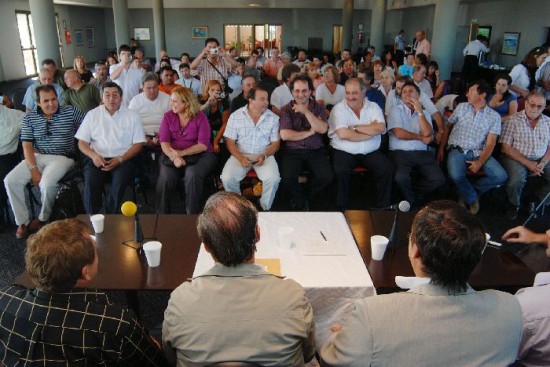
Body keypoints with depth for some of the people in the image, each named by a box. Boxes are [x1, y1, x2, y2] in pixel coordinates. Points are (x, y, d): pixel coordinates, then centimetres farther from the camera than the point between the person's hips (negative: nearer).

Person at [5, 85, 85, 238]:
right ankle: (22, 221, 0)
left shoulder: (71, 112, -1)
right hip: (36, 156, 4)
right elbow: (27, 145, 1)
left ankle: (43, 218, -2)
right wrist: (34, 169, -12)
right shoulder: (29, 118, 5)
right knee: (10, 180, -16)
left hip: (62, 157, -3)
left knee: (46, 183, -30)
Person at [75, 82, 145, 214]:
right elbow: (82, 142, 10)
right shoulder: (92, 114, 12)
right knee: (91, 184, -28)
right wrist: (93, 155, -13)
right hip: (97, 158, 1)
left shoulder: (132, 115, 7)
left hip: (123, 159, -1)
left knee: (119, 183, -31)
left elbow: (138, 143, 3)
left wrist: (120, 159, -12)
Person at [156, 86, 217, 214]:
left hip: (198, 155, -2)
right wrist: (174, 157, -22)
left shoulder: (200, 117, -4)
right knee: (165, 176, -27)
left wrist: (181, 153, -19)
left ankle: (193, 215, -17)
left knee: (192, 174, -33)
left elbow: (203, 145, -10)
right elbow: (164, 142, -4)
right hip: (172, 155, 2)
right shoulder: (168, 116, 4)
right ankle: (162, 214, -9)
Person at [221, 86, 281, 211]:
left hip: (264, 155, 0)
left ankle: (265, 209, -2)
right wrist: (240, 158, -17)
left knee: (273, 179, -29)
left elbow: (275, 143, 5)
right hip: (241, 155, 0)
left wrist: (264, 156, -15)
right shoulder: (236, 116, 1)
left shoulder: (273, 118, 2)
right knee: (227, 178, -26)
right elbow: (230, 142, 0)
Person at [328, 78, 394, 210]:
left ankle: (382, 207, -3)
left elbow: (381, 128, -10)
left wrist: (355, 127, -11)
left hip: (371, 152, 3)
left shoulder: (373, 107, 8)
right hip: (344, 152, -2)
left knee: (387, 169, -19)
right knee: (340, 171, -30)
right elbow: (343, 134, -16)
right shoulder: (339, 109, -1)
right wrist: (371, 131, -9)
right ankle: (341, 209, -12)